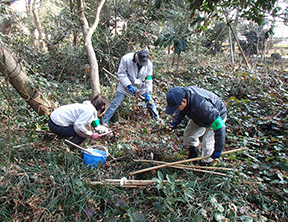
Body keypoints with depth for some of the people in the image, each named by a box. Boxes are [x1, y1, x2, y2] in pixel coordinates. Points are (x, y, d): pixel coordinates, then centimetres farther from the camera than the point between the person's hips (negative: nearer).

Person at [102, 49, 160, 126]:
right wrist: (128, 85, -24)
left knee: (150, 101, 6)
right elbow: (121, 73, -15)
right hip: (126, 86, -3)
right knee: (115, 103, -3)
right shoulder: (126, 59, -21)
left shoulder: (149, 64, -10)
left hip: (141, 87, 3)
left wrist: (148, 92, -9)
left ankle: (157, 118, 29)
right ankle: (105, 121, 11)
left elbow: (148, 79, -2)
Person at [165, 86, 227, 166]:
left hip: (216, 116, -7)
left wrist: (218, 149, -35)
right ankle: (193, 154, 35)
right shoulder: (182, 93, -25)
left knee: (207, 144, -11)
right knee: (188, 134, 8)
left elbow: (219, 126, -41)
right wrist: (175, 122, -8)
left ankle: (206, 163, 18)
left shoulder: (201, 106, -48)